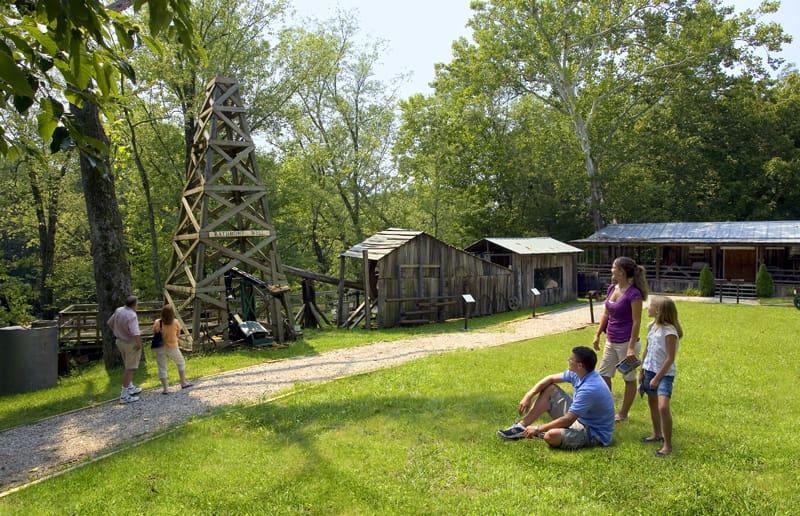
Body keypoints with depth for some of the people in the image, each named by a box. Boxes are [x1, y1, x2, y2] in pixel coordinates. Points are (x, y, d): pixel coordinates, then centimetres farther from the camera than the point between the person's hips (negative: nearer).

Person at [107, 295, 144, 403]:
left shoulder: (118, 310, -4)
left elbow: (109, 323, 12)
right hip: (131, 344, -8)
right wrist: (139, 344, -20)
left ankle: (130, 388, 38)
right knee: (129, 369, 1)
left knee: (129, 366, 24)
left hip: (120, 341, 8)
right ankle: (124, 396, 4)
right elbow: (136, 334, -37)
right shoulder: (132, 316, -29)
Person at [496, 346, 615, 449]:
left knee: (551, 436, -36)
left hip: (594, 433, -9)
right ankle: (522, 426, 4)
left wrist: (538, 429, -23)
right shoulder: (577, 373, -6)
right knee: (549, 389, 4)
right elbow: (550, 379, 6)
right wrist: (528, 396, -6)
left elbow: (568, 420, -31)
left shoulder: (590, 389, -32)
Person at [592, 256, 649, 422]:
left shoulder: (634, 294, -18)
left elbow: (636, 322, -17)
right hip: (611, 341, 8)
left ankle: (623, 414, 21)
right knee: (603, 376, 10)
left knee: (629, 379, 9)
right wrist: (597, 335, 12)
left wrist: (631, 347, -19)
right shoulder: (612, 289, 4)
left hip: (626, 342, -8)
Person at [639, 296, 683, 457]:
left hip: (665, 373, -9)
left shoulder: (669, 331, -21)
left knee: (663, 407, -18)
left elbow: (670, 358, -20)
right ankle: (657, 435, 37)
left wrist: (657, 378, -17)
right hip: (650, 370, 9)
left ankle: (667, 444, -7)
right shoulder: (651, 326, 3)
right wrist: (642, 371, 15)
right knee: (652, 403, 19)